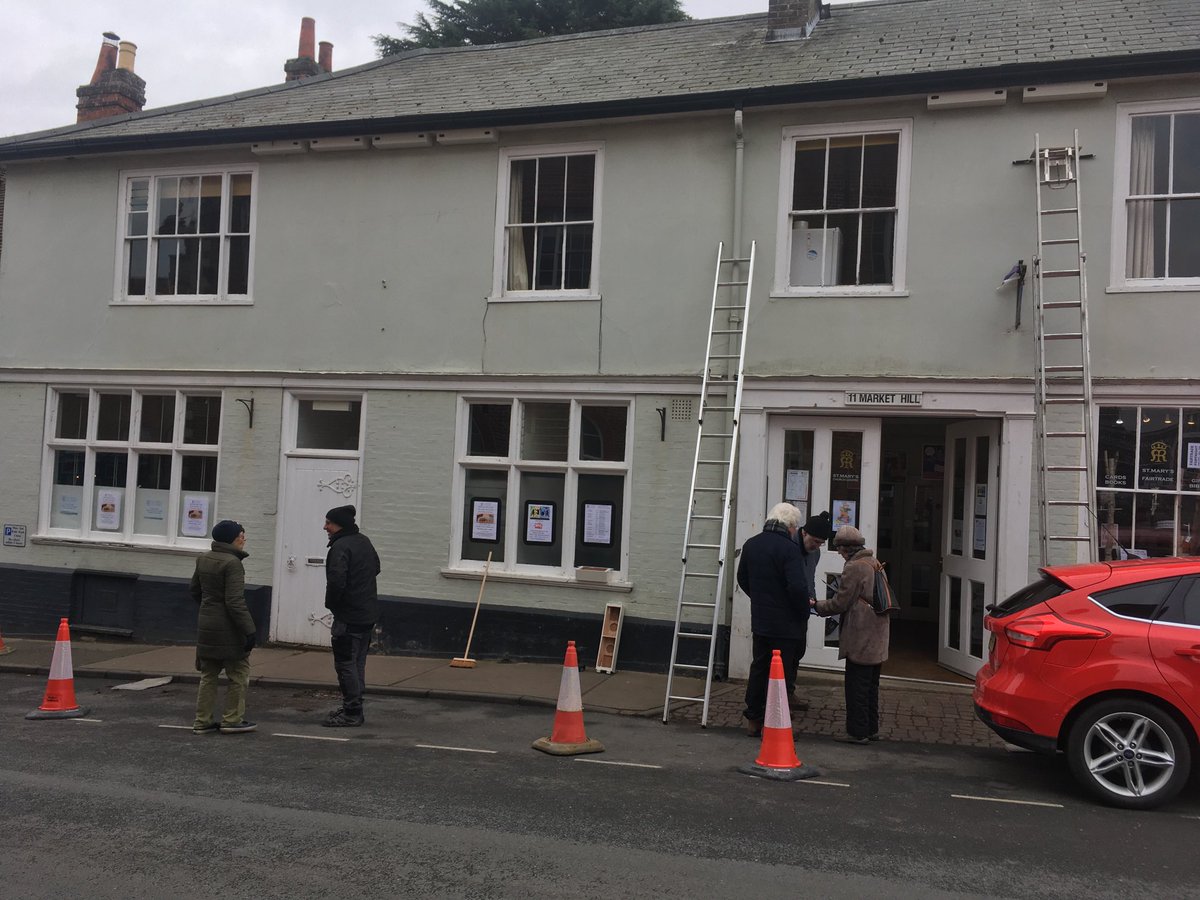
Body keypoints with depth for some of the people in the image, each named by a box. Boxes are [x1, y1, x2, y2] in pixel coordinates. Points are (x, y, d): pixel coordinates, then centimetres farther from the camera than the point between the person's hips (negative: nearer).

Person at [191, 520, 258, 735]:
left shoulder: (203, 559, 7)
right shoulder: (232, 563, -18)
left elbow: (195, 591, 19)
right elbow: (235, 602, -23)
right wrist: (249, 629, -21)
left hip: (206, 626, 8)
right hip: (228, 629, -8)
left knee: (208, 675, 15)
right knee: (238, 674, 6)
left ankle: (202, 721, 18)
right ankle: (232, 720, 9)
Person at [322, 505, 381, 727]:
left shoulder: (341, 546, -18)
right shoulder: (364, 541, 13)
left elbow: (336, 581, -26)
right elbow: (376, 568, 26)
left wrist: (331, 604, -8)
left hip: (349, 615, -9)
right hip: (368, 614, 9)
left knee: (346, 664, -4)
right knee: (358, 663, 16)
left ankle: (351, 713, -2)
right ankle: (354, 708, 24)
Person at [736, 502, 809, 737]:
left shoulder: (750, 545, 6)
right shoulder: (789, 549, -19)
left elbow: (742, 579, 17)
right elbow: (798, 587, -25)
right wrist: (804, 614, -10)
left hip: (759, 620, 7)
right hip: (787, 624, -7)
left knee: (759, 669, 17)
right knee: (782, 674, 3)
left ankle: (753, 719, 23)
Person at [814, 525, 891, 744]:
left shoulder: (854, 568, -15)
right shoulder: (875, 564, 13)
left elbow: (840, 603, -13)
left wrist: (816, 604, 1)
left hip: (860, 639, -9)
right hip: (877, 638, 9)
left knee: (856, 686, -2)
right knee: (870, 685, 16)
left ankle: (857, 732, 1)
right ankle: (871, 729, 24)